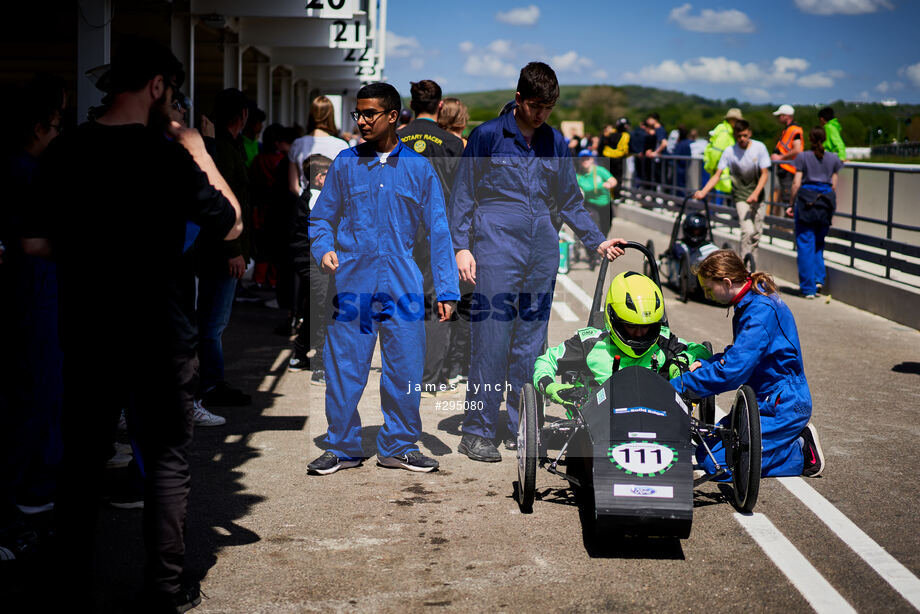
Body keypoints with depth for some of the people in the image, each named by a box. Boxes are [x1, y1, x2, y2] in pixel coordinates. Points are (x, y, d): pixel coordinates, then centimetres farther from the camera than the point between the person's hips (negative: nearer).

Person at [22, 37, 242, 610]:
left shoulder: (62, 153, 0)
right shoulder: (168, 155, -13)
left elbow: (37, 244, 5)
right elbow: (231, 225, -2)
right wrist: (200, 156, 4)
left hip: (87, 332, 4)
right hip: (162, 336, -4)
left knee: (83, 460, 13)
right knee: (168, 459, 9)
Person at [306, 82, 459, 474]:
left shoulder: (419, 168, 7)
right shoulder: (345, 164, 8)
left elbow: (438, 231, 7)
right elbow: (321, 218, 13)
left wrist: (446, 291, 2)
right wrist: (325, 249, -9)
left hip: (402, 285, 0)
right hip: (351, 284, 0)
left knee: (405, 370, 3)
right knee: (344, 368, 1)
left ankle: (399, 446, 18)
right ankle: (342, 448, 16)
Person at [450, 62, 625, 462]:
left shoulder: (556, 143, 14)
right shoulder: (488, 136, 1)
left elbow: (570, 200, 22)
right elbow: (463, 194, 3)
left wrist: (597, 241, 14)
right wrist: (461, 245, -5)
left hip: (542, 252, 5)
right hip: (497, 250, -4)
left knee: (531, 341, 7)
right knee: (491, 338, -8)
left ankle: (520, 429, 16)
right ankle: (477, 432, -2)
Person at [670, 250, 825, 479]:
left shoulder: (761, 312, -24)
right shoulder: (751, 302, 7)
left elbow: (732, 371, -28)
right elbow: (738, 354, 21)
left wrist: (679, 385, -21)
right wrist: (706, 364, 3)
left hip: (782, 406, -10)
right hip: (765, 400, 10)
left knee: (715, 462, -16)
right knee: (705, 451, 8)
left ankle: (801, 454, -4)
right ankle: (793, 442, 10)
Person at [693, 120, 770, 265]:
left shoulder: (759, 147, -6)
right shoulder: (729, 152, -8)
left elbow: (764, 173, -6)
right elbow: (717, 175, -7)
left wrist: (755, 194, -20)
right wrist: (703, 192, -21)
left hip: (757, 197, 2)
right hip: (740, 198, -2)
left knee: (757, 233, 6)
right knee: (748, 231, -18)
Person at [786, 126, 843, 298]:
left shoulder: (803, 157, 0)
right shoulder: (833, 159, 7)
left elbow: (796, 184, -3)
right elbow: (834, 185, 9)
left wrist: (792, 204, 7)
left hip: (806, 199, -3)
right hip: (826, 201, 3)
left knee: (805, 244, 1)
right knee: (819, 242, 20)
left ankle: (808, 288, 0)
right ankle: (819, 278, 8)